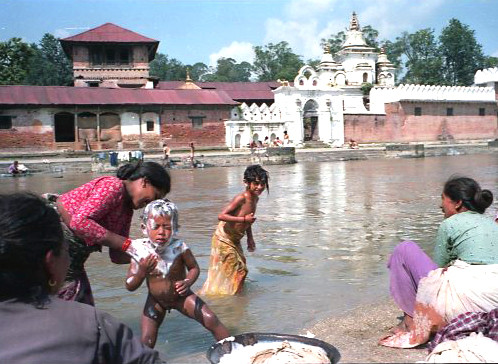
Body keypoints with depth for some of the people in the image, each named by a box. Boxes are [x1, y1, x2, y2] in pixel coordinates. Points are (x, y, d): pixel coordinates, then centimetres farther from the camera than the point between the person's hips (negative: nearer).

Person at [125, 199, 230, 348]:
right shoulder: (141, 252, -20)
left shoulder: (179, 248, -23)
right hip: (156, 301, 1)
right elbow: (130, 286, -15)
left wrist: (188, 282, -29)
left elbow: (194, 267, -7)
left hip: (181, 297, 0)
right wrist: (142, 271, -34)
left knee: (211, 320, -8)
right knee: (146, 342, -5)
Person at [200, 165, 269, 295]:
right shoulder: (241, 198, -25)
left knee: (241, 269, 15)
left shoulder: (255, 198, 2)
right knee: (236, 270, -1)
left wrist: (250, 238, 16)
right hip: (223, 239, -8)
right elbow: (221, 216, -31)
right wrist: (244, 219, -32)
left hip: (234, 240, 8)